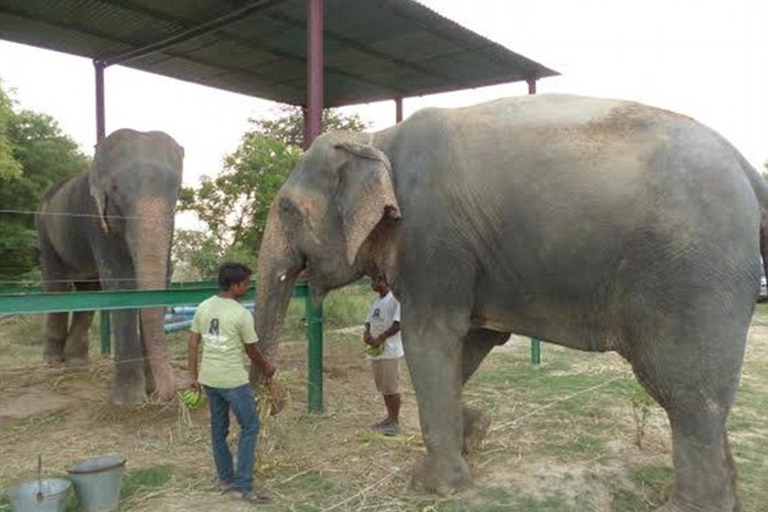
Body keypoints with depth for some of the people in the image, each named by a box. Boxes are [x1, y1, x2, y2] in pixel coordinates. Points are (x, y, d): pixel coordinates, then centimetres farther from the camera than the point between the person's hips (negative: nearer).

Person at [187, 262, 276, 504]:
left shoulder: (203, 307, 3)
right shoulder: (242, 314, -15)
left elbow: (193, 343, 7)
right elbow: (252, 350, -5)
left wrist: (193, 375, 16)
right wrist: (267, 368, 13)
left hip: (209, 378, 7)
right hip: (233, 380, -7)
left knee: (219, 428, 18)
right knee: (250, 427, 4)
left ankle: (226, 479, 29)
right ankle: (242, 486, 4)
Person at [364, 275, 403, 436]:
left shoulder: (395, 300, -11)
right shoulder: (375, 302, 15)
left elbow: (398, 324, -18)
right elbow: (369, 321, 17)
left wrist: (380, 338, -20)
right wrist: (367, 332, -5)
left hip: (390, 350, -8)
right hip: (375, 350, 8)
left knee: (391, 387, -3)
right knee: (382, 387, 16)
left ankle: (395, 422, 7)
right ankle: (389, 418, 29)